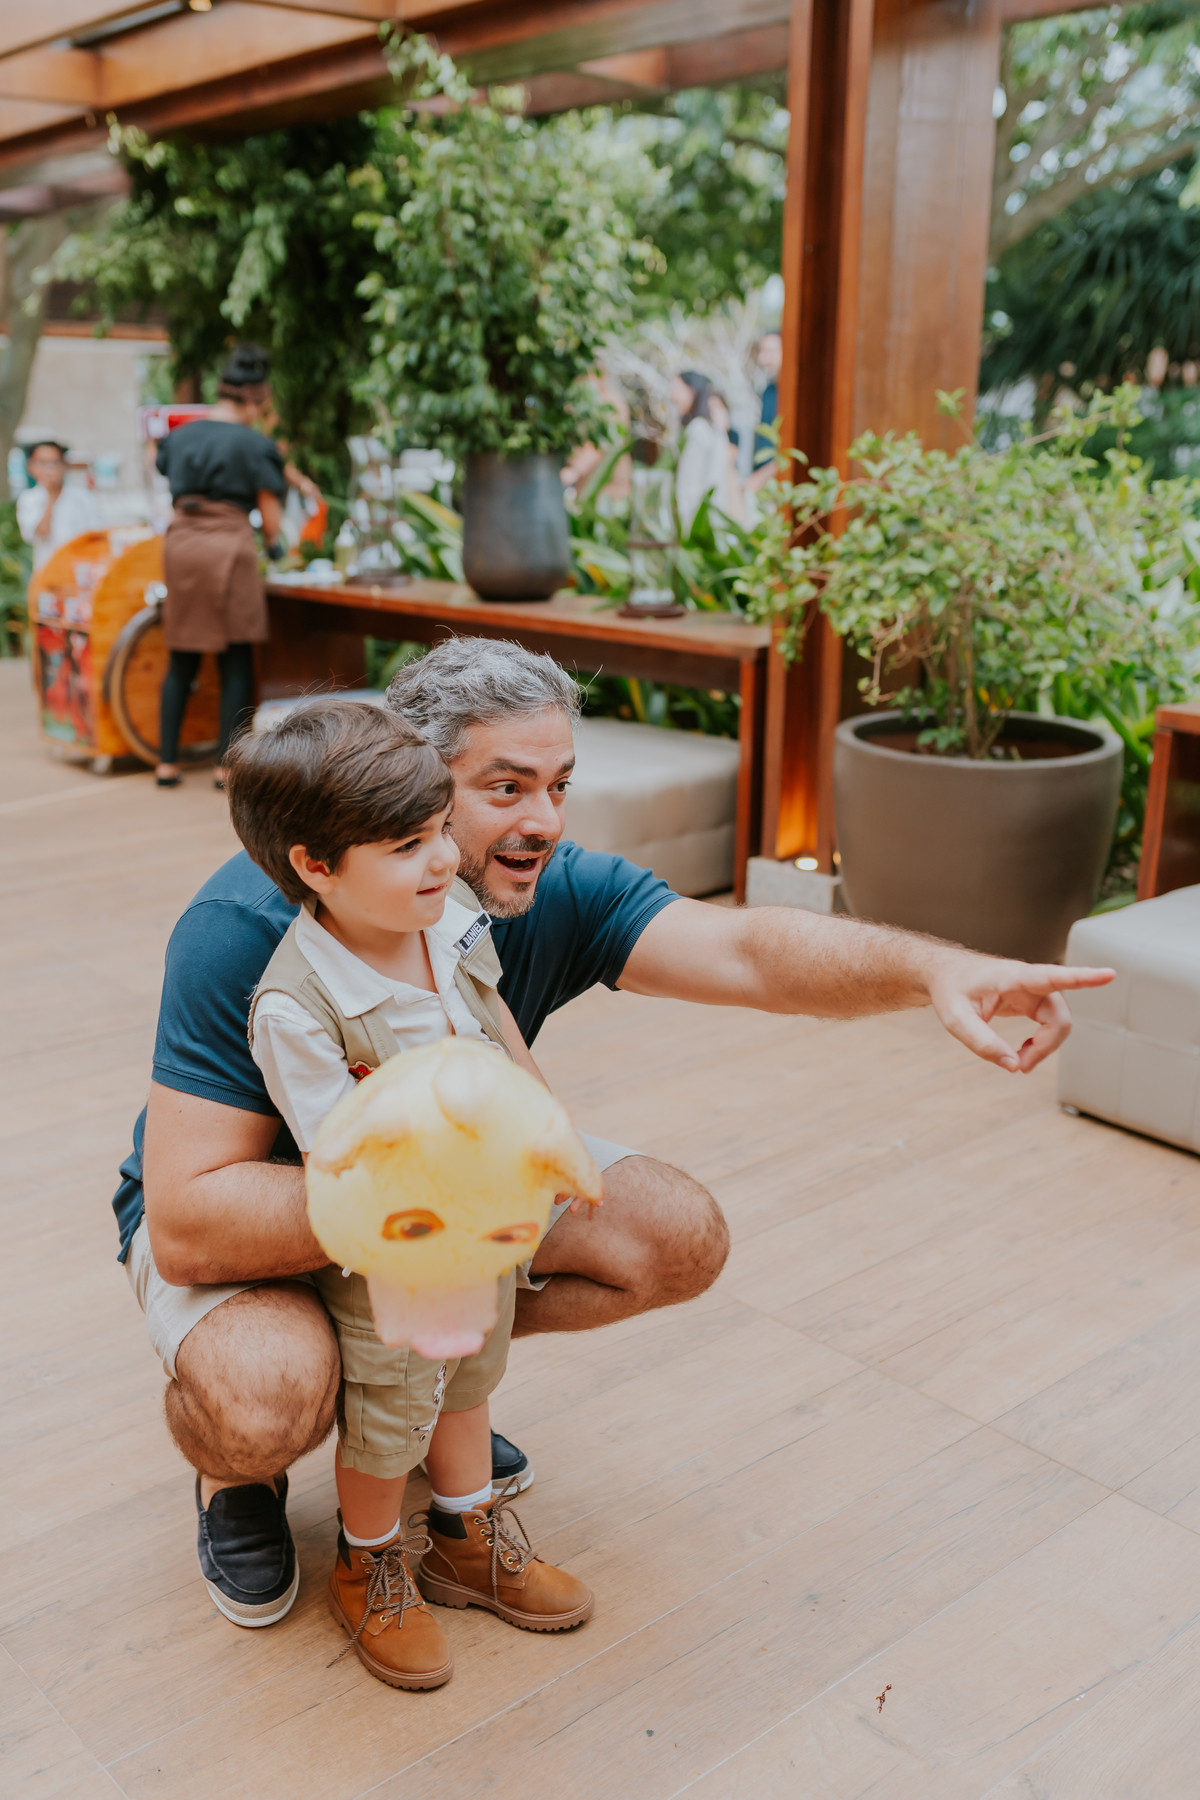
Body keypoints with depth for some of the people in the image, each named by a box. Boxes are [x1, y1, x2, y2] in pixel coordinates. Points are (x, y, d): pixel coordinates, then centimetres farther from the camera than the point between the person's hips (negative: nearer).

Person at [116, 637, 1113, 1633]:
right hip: (254, 1202, -5)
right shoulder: (250, 926, -33)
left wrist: (931, 968, -56)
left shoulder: (556, 895, -20)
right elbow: (189, 1228, -36)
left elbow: (745, 950, -37)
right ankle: (236, 1468, 3)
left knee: (680, 1240, -11)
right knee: (266, 1403, -37)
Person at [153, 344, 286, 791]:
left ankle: (167, 763, 12)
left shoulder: (179, 436, 13)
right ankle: (226, 764, 1)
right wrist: (274, 545, 17)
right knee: (236, 662, 3)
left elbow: (174, 492, 19)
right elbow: (269, 507, 0)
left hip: (180, 544, 5)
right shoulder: (254, 444, -3)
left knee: (181, 661, 11)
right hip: (228, 544, -5)